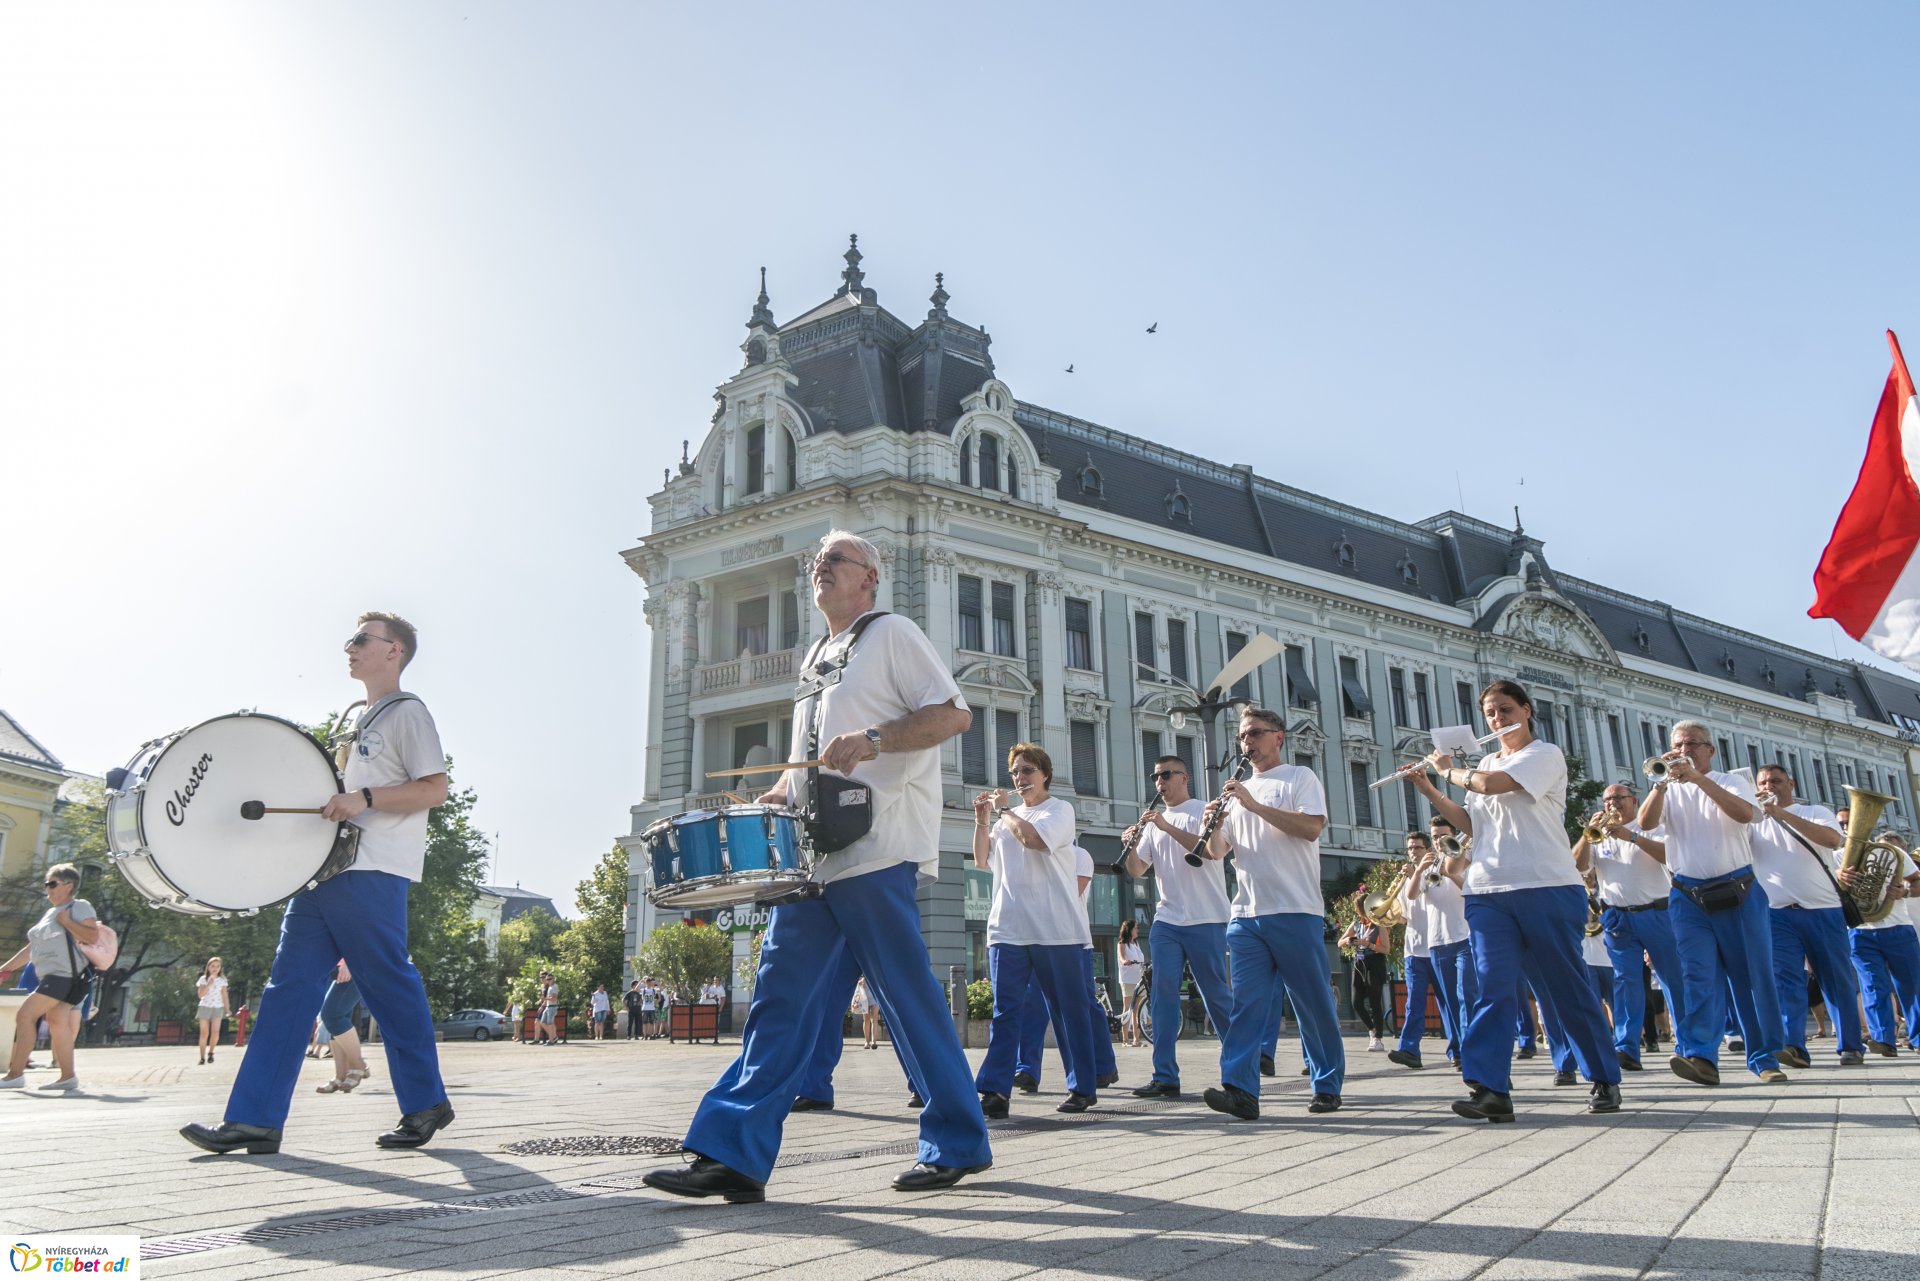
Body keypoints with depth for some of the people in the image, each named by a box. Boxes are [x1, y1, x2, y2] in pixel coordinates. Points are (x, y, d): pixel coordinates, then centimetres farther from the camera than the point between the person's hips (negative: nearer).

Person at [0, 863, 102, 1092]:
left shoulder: (79, 907, -3)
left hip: (65, 975, -9)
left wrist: (66, 921, -15)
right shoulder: (50, 912, 24)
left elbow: (92, 937, -16)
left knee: (25, 1015, -12)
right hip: (49, 976, 9)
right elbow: (32, 948, 27)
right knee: (57, 1022, 3)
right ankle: (68, 1076, 2)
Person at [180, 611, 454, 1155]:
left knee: (390, 986, -5)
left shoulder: (407, 713, -3)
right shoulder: (360, 720, 24)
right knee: (288, 986, 2)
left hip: (372, 872, -9)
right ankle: (255, 1119, 1)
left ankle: (426, 1104, 6)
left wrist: (364, 798, -21)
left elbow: (435, 789, -13)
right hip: (325, 867, 9)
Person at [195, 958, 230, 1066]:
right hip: (205, 1007, -1)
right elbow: (201, 994, -9)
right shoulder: (203, 979, 0)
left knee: (215, 1032, -14)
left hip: (218, 1007, 1)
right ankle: (202, 1057, 4)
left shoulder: (222, 980, 6)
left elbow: (224, 995, 8)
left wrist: (227, 1009, 3)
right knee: (204, 1033, -2)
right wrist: (209, 985, -22)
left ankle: (210, 1052, 7)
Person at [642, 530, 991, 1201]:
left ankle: (959, 1144, 11)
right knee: (780, 996, 2)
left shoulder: (892, 634, 1)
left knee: (910, 999, -2)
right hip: (814, 855, 8)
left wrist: (875, 737, -21)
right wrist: (781, 792, 11)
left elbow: (954, 713, -9)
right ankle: (734, 1154, 2)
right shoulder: (815, 658, 24)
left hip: (876, 851, -8)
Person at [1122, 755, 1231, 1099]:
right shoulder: (1153, 821, 15)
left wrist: (1166, 826, -24)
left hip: (1206, 920, -5)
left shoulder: (1203, 811, 0)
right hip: (1166, 920, 5)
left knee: (1216, 995, 2)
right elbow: (1137, 871, 11)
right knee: (1162, 994, -5)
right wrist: (1131, 845, -10)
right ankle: (1165, 1078, -5)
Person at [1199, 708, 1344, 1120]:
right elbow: (1217, 852, 18)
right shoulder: (1239, 791, 20)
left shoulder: (1299, 778, 4)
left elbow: (1311, 828, -13)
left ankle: (1328, 1087, 15)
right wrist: (1214, 826, -4)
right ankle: (1240, 1089, -11)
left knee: (1315, 1004, 3)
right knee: (1246, 1003, -5)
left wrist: (1254, 805, -16)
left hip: (1295, 913, -5)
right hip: (1246, 915, 5)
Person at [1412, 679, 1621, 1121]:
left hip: (1547, 889, -5)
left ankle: (1605, 1080, 21)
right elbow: (1471, 824, 19)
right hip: (1489, 893, 5)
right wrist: (1430, 791, 11)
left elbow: (1492, 784, -17)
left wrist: (1448, 771, -1)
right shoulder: (1486, 765, 20)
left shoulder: (1546, 754, -2)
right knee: (1493, 986, -8)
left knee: (1568, 988, 4)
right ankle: (1489, 1088, -14)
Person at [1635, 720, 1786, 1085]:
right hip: (1689, 897, 1)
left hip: (1739, 891, 0)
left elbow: (1744, 813, -16)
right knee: (1698, 976, -10)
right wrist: (1665, 780, -18)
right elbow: (1646, 823, -7)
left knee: (1754, 975, 3)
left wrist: (1696, 778, -22)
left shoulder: (1732, 782, 7)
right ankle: (1701, 1057, -20)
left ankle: (1765, 1058, 13)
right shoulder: (1668, 790, 11)